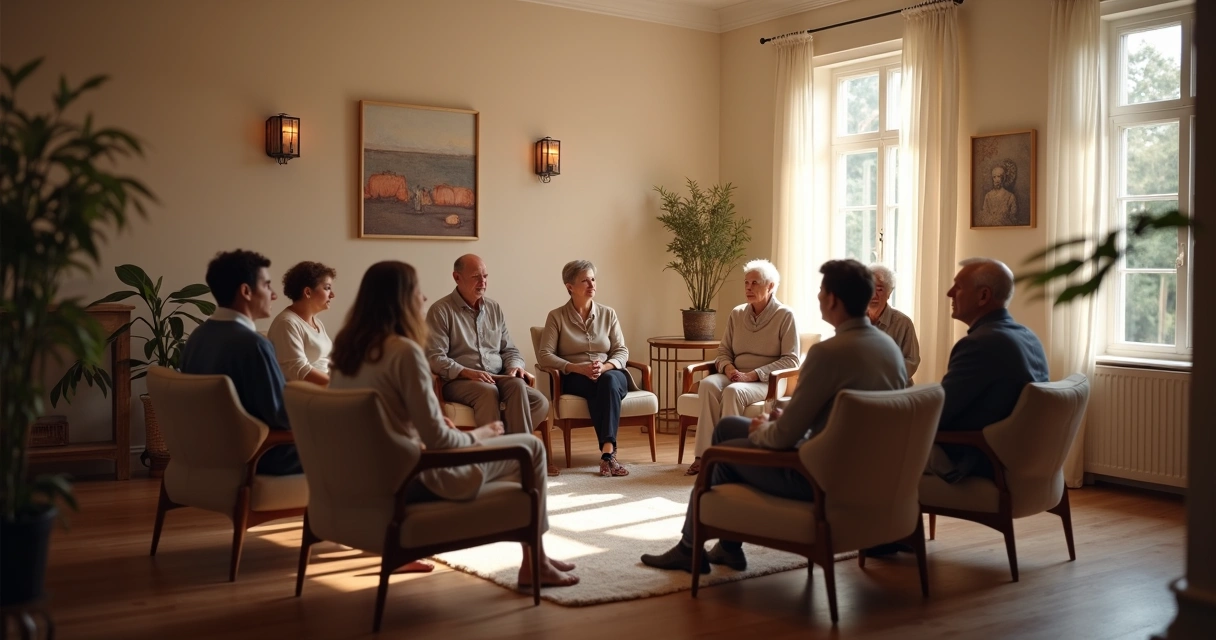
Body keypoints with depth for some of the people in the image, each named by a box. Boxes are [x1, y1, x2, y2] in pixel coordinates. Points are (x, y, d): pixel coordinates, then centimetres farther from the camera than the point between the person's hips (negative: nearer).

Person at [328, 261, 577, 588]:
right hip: (410, 479, -9)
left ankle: (536, 558, 33)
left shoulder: (346, 347, 3)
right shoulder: (404, 350, -22)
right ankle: (534, 564, 20)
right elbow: (437, 439, -24)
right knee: (531, 446, 8)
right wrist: (475, 435, -4)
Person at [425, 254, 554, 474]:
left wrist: (515, 365, -3)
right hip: (459, 381, -5)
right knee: (488, 390, -38)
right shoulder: (441, 311, -1)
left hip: (499, 378, 6)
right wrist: (467, 372, -25)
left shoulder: (494, 308, 17)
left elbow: (509, 349, 21)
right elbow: (434, 357, -11)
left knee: (517, 384, -26)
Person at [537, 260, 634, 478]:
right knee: (599, 386, -36)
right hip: (574, 378, -2)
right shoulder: (556, 316, 2)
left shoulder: (608, 314, 11)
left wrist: (605, 366, -17)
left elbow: (622, 352, 6)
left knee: (608, 380, -35)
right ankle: (608, 452, -41)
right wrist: (578, 368, -20)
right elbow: (544, 355, -7)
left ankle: (607, 451, -45)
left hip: (610, 374, 2)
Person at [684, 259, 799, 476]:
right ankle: (704, 454, -32)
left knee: (733, 391, -35)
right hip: (736, 376, 5)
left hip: (767, 381, -4)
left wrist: (753, 375, -17)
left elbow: (791, 360, -8)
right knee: (708, 384, -29)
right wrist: (728, 367, -9)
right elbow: (724, 350, 16)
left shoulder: (785, 315, -3)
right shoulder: (737, 314, 12)